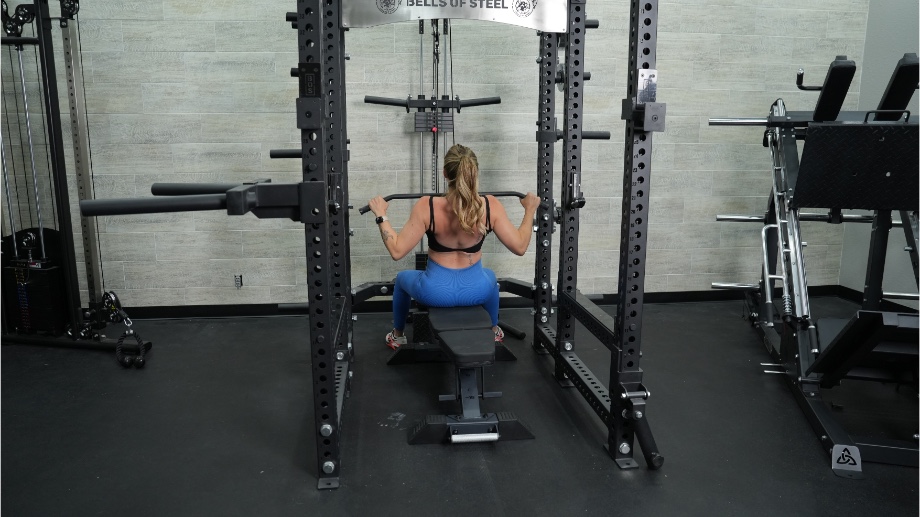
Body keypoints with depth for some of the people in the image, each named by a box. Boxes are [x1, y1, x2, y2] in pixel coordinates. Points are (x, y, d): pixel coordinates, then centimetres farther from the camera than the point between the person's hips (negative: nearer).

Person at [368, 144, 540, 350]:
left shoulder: (426, 207, -21)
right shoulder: (491, 206, -17)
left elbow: (397, 251, -17)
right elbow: (520, 247, -9)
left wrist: (381, 216, -5)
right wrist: (530, 210, 4)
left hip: (435, 292, -1)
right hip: (477, 290, 2)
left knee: (402, 278, 35)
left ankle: (397, 336, 51)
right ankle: (494, 331, 57)